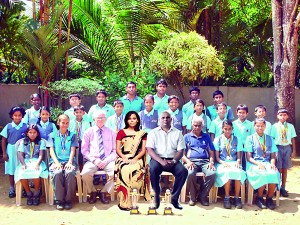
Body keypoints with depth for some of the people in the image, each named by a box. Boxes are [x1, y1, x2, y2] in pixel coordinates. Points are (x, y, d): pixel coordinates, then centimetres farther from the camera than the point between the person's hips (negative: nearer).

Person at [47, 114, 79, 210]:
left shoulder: (72, 135, 19)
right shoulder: (52, 136, 19)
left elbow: (72, 151, 8)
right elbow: (51, 151, 8)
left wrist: (69, 162, -10)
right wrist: (57, 163, -9)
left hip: (68, 161, 0)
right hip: (56, 161, 0)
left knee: (70, 173, -34)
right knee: (57, 173, -35)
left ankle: (68, 200, -21)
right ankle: (59, 200, -22)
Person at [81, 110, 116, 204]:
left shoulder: (111, 132, 12)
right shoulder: (89, 132, 10)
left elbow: (115, 150, 7)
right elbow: (84, 150, 5)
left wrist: (106, 161, -9)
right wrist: (94, 160, -10)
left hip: (107, 161, 1)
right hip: (92, 160, 0)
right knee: (85, 174, -32)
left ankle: (103, 192, -5)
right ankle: (93, 192, -1)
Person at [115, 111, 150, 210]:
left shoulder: (142, 133, 17)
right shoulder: (121, 132, 17)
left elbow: (143, 150, 8)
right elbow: (118, 149, 9)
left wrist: (135, 159, -10)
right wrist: (124, 158, -10)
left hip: (137, 159, 0)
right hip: (123, 159, 0)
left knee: (135, 170, -35)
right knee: (124, 171, -34)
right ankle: (124, 202, -33)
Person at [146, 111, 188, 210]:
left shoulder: (177, 133, 13)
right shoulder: (153, 133, 9)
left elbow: (180, 151, 6)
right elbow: (150, 150, -3)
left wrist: (173, 161, -14)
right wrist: (161, 161, -18)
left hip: (172, 160, 2)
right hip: (157, 159, -1)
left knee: (183, 171, -27)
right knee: (153, 169, -34)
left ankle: (174, 198, -15)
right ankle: (156, 196, -16)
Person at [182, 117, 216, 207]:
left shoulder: (206, 137, 23)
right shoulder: (186, 137, 17)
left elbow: (211, 152, 19)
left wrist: (211, 162, -1)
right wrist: (188, 162, -11)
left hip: (205, 161, 2)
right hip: (191, 161, -2)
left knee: (212, 174, -31)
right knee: (190, 174, -36)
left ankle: (202, 196, -11)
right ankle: (192, 197, -11)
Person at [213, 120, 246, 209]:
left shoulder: (236, 140, 16)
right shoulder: (218, 140, 12)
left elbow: (239, 156, 11)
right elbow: (217, 157, 5)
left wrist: (238, 162, -11)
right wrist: (223, 162, -14)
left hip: (234, 163, 2)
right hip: (222, 164, -1)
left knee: (238, 172, -33)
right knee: (228, 172, -36)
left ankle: (237, 198, -22)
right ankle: (227, 198, -24)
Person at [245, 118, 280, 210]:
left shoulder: (269, 138, 16)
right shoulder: (250, 138, 6)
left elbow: (273, 155, 12)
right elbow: (249, 157, 0)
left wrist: (272, 163, -9)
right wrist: (258, 163, -17)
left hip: (267, 163, 3)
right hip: (254, 164, -3)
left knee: (274, 174, -30)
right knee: (263, 175, -34)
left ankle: (269, 198, -10)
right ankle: (259, 198, -10)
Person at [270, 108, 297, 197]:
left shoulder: (290, 126, 5)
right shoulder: (274, 126, -1)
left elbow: (293, 139, 8)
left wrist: (293, 150, 6)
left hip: (287, 148, 2)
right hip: (278, 148, -2)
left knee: (285, 169, 8)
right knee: (278, 169, -1)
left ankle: (283, 188, 17)